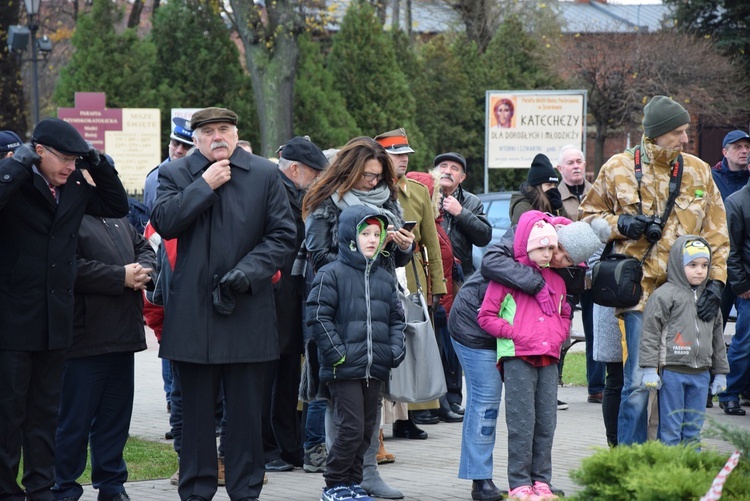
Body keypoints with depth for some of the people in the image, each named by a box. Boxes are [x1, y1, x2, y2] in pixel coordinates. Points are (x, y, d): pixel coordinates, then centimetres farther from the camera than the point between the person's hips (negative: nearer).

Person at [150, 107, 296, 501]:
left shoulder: (265, 174, 6)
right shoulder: (174, 174, 7)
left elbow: (283, 234, 2)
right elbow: (164, 223, -9)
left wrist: (247, 272, -11)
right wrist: (205, 185, -12)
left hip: (248, 311, 0)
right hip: (192, 313, 0)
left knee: (246, 411, 4)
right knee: (197, 409, 6)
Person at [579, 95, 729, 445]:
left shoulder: (699, 172, 9)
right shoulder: (619, 168, 3)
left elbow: (716, 234, 11)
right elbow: (589, 215, 14)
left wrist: (716, 282, -1)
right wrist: (620, 224, -7)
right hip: (641, 289, -3)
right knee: (638, 383, -7)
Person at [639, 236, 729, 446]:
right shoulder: (664, 295, -5)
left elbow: (717, 337, 21)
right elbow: (650, 332, -7)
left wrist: (720, 372, 19)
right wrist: (650, 369, -12)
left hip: (700, 373, 6)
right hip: (672, 371, -5)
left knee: (694, 428, 8)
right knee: (670, 426, -2)